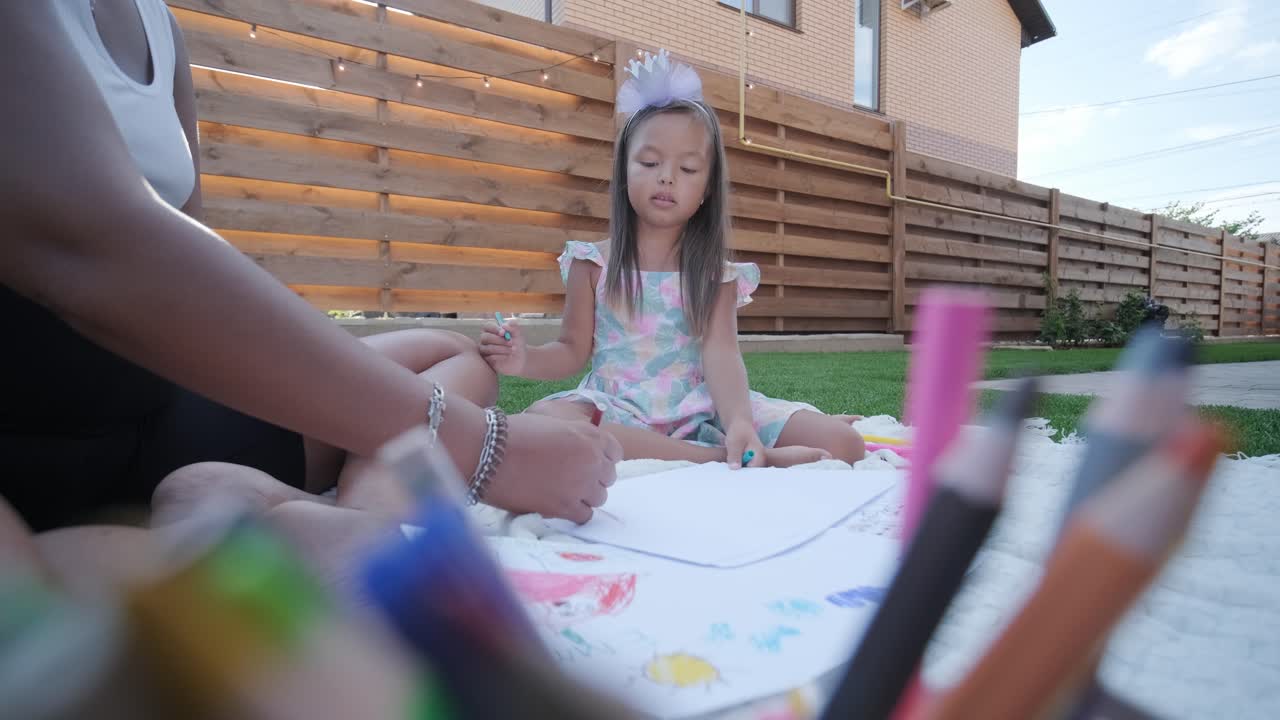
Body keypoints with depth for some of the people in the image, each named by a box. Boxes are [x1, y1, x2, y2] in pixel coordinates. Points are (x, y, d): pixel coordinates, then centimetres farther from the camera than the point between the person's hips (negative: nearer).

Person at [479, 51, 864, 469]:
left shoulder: (716, 273, 5)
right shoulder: (594, 263, 5)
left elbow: (720, 353, -8)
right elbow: (573, 351, 8)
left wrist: (739, 424, -28)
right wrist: (527, 360, -15)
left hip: (702, 411, 0)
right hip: (618, 412, 1)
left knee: (841, 442, -17)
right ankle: (737, 463, -32)